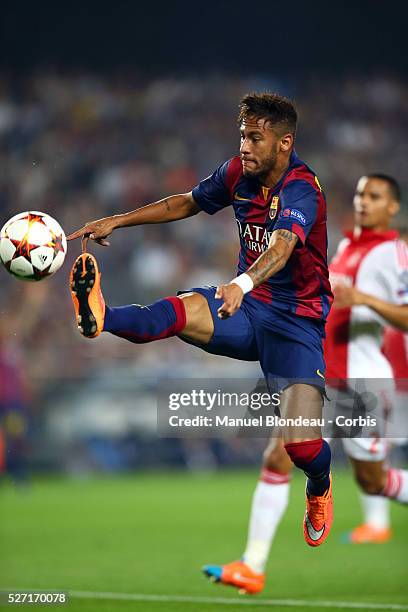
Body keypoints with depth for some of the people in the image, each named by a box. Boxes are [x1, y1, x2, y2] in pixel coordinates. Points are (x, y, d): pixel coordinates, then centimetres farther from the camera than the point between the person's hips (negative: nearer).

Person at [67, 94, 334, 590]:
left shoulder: (301, 189, -21)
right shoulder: (238, 172, 1)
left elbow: (283, 244, -41)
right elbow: (188, 203, 20)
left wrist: (244, 283, -61)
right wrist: (117, 221, 15)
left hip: (298, 320, -5)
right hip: (245, 307, 5)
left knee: (302, 445, -18)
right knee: (178, 312, -30)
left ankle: (320, 487, 18)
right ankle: (99, 317, -58)